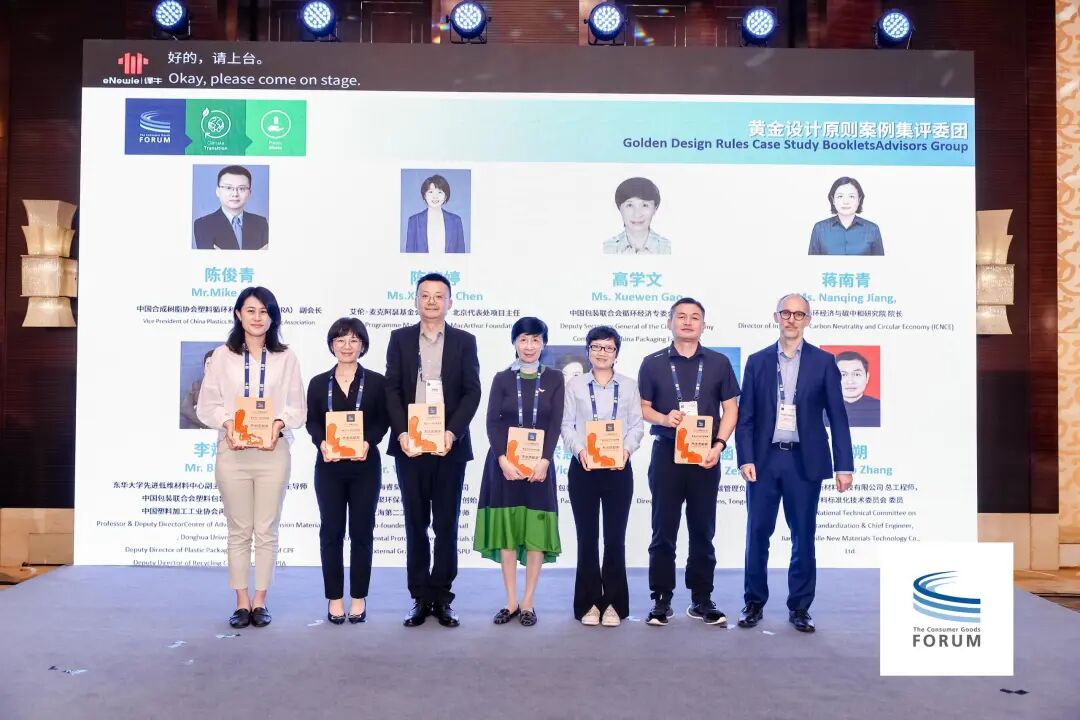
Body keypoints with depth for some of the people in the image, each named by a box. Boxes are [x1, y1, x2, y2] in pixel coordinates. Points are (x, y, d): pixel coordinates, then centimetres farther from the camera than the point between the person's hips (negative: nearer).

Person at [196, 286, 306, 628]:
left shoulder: (285, 358, 6)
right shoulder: (222, 356, 6)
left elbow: (297, 407, 4)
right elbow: (207, 405, 4)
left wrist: (279, 423, -15)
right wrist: (226, 423, -14)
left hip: (273, 452, 0)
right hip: (233, 452, 0)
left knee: (267, 531, 4)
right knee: (239, 531, 6)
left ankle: (260, 600, 15)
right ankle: (242, 602, 16)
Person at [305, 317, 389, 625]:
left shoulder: (376, 382, 5)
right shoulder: (319, 383, 8)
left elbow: (382, 421, 0)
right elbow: (312, 422, 4)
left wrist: (368, 442, -18)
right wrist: (322, 443, -16)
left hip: (365, 465, -1)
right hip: (329, 466, 1)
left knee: (362, 531, 4)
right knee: (331, 531, 4)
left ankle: (359, 598, 14)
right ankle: (335, 598, 13)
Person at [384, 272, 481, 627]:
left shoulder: (465, 341, 6)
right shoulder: (400, 338, 8)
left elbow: (472, 392, -1)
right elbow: (392, 389, 2)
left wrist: (452, 433, -14)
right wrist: (402, 433, -12)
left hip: (450, 445, 0)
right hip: (409, 445, 1)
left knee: (447, 524, 4)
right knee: (416, 524, 7)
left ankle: (442, 598, 13)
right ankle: (420, 598, 14)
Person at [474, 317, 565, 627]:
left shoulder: (554, 379, 5)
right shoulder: (502, 379, 5)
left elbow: (555, 425, -2)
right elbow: (492, 423, -3)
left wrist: (543, 461, -15)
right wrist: (503, 460, -16)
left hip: (539, 464, 0)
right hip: (504, 463, 0)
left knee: (536, 531, 1)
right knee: (507, 529, 3)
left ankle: (528, 602, 10)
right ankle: (511, 601, 12)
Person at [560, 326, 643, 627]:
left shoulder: (629, 385, 10)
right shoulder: (575, 385, 8)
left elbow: (637, 425, 4)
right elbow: (567, 425, 2)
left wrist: (627, 448, -14)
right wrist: (579, 449, -16)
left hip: (618, 468, 0)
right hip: (583, 468, 0)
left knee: (615, 536, 3)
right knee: (587, 536, 4)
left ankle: (613, 603, 13)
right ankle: (589, 603, 13)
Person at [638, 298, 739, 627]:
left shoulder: (719, 363, 6)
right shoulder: (652, 363, 4)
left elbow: (730, 408, 5)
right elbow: (641, 407, 5)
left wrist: (718, 445, -9)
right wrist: (663, 418, -15)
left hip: (705, 456, 1)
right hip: (666, 454, -1)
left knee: (703, 531, 7)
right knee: (663, 530, 4)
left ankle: (702, 600, 17)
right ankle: (661, 600, 12)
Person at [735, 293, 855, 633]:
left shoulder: (823, 362, 3)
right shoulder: (757, 361, 6)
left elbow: (837, 416, 1)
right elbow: (745, 416, 4)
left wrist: (844, 465, -4)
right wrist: (746, 459, -6)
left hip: (805, 460, -1)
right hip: (764, 458, 1)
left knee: (803, 536, 6)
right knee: (757, 533, 4)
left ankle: (799, 607, 18)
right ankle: (754, 603, 17)